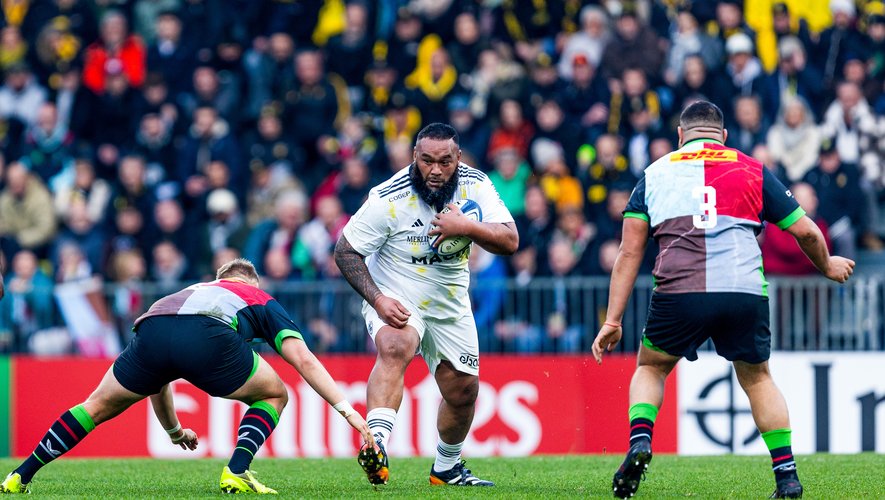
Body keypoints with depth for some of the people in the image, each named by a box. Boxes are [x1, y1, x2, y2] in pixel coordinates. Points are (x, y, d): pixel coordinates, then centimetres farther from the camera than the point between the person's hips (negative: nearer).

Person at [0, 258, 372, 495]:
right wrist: (347, 409, 19)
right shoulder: (262, 301, 35)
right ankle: (236, 473, 6)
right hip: (208, 337, -3)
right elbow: (304, 360, 20)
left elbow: (156, 381, 52)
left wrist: (174, 431, 66)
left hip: (151, 332, 3)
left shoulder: (192, 291, 46)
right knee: (273, 395, 23)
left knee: (98, 407, 24)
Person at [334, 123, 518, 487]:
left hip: (450, 304, 5)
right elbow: (345, 250, -16)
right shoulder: (389, 198, -23)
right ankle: (375, 444, -49)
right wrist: (377, 299, -26)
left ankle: (447, 467, 38)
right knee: (395, 348, -36)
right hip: (395, 298, -5)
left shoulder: (475, 186, -12)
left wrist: (466, 227, -35)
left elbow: (510, 241, -18)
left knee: (463, 390, 12)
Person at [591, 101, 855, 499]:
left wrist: (612, 321, 12)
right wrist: (828, 266, 37)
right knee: (757, 378, 23)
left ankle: (639, 441, -2)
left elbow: (629, 252, 12)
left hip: (678, 294, -1)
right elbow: (805, 231, 16)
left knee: (650, 368, 24)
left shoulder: (655, 173, 17)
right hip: (746, 294, 1)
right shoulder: (752, 170, 15)